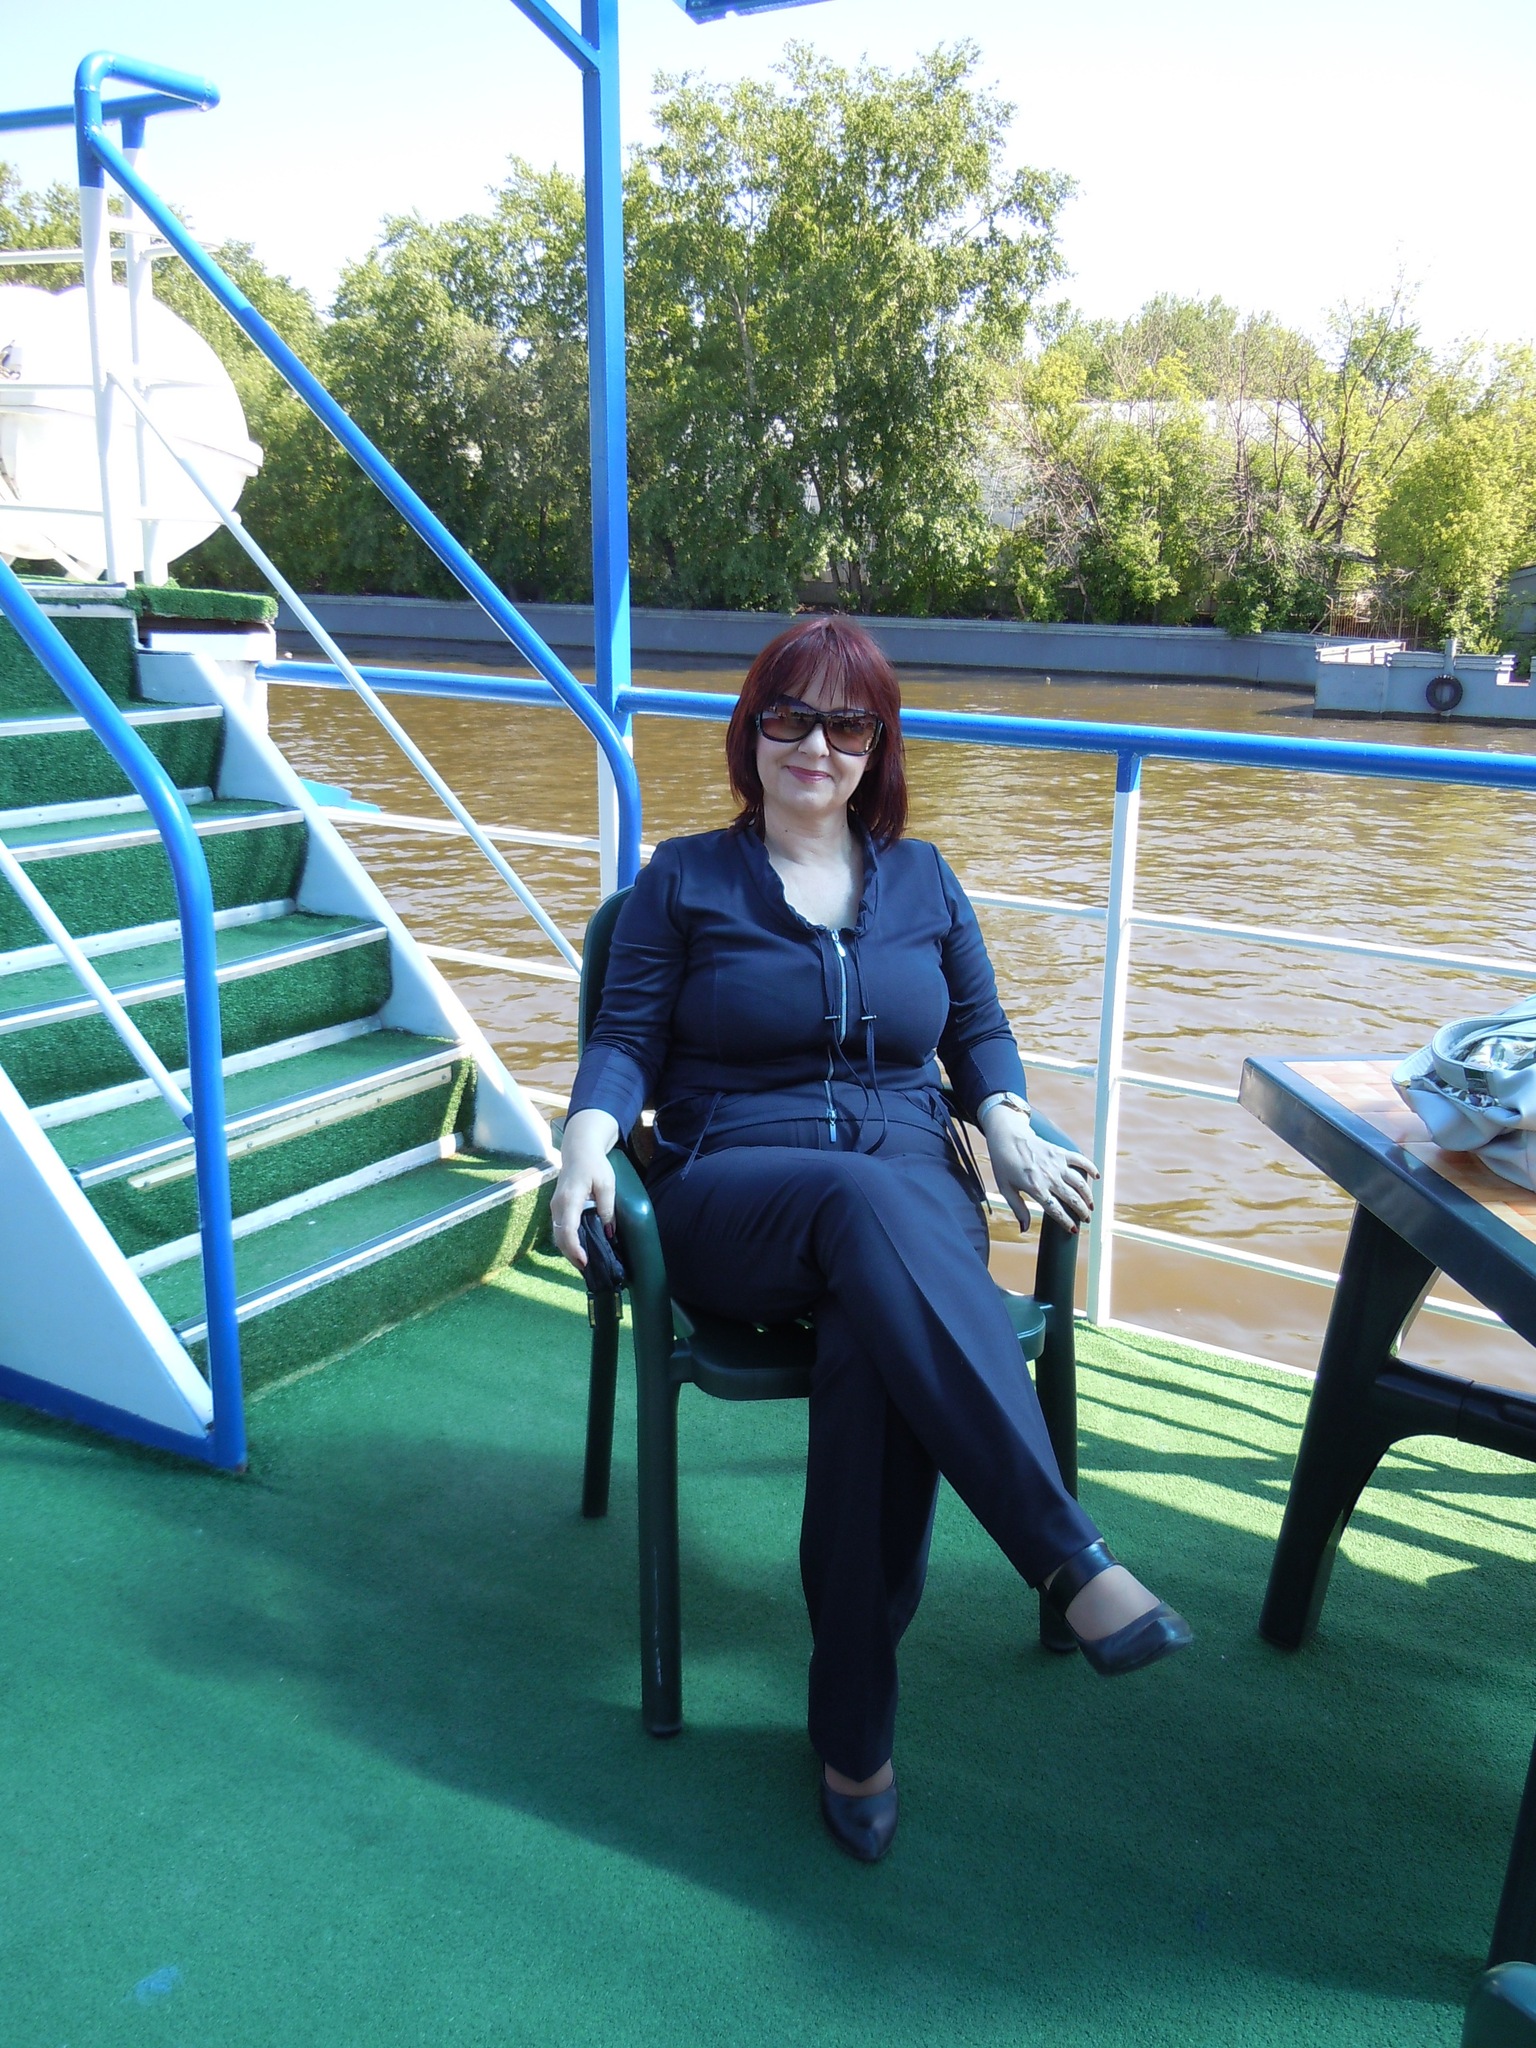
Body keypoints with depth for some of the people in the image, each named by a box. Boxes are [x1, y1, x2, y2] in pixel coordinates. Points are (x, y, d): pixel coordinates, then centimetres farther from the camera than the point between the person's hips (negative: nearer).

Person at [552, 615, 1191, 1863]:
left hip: (912, 1183, 2)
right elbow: (629, 1041, 6)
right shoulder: (685, 879, 12)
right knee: (868, 1199, -38)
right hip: (734, 1190, -1)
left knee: (876, 1350, -34)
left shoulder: (922, 879, 19)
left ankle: (857, 1723, -24)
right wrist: (588, 1139, -14)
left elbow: (980, 1031, 18)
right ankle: (1070, 1558, -42)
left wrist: (1010, 1130, -2)